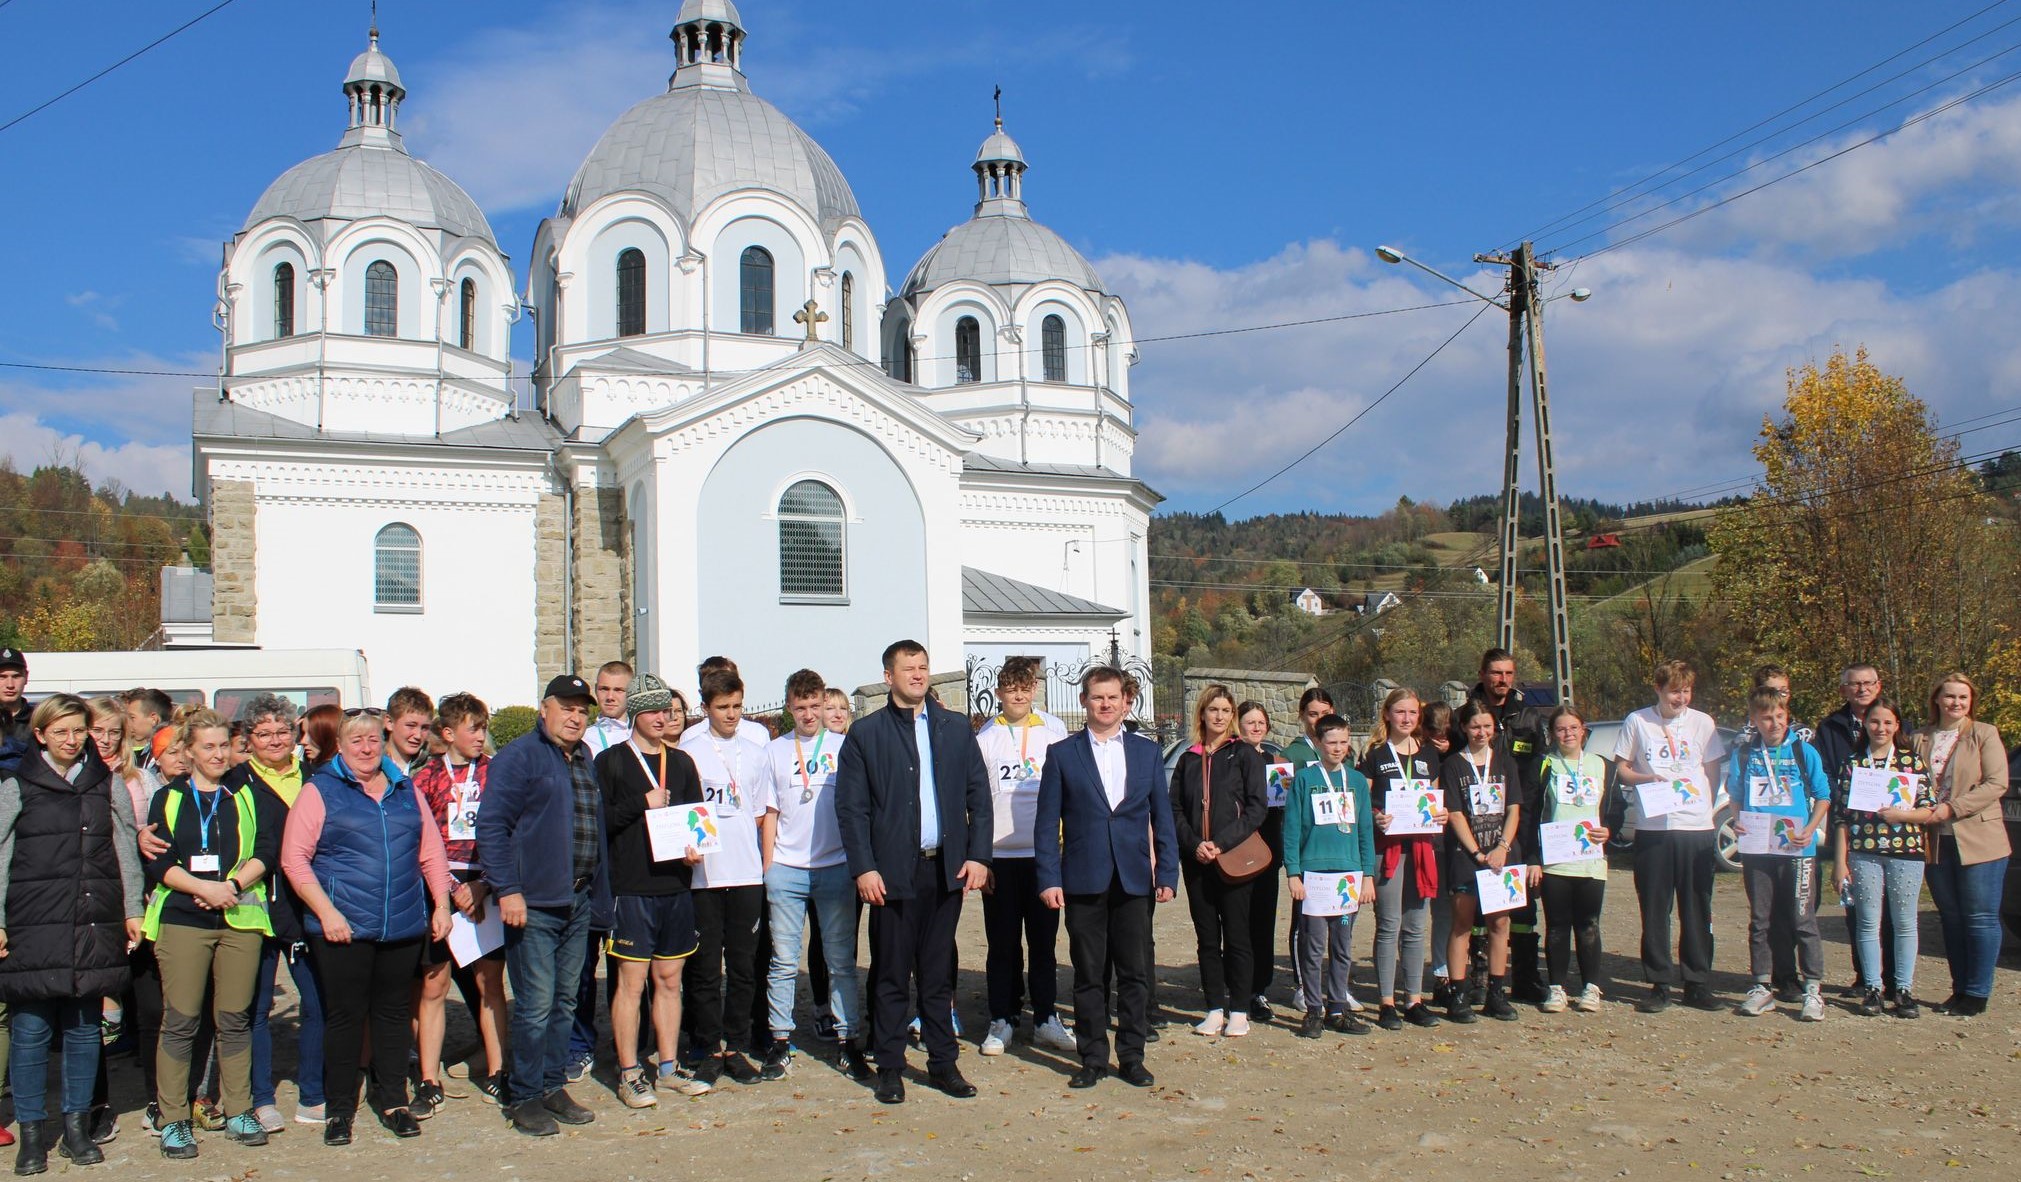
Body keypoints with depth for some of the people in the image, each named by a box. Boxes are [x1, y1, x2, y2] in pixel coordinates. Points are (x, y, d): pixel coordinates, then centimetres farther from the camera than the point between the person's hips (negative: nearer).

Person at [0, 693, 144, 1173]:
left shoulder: (107, 784, 10)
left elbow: (126, 849, 12)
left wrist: (132, 910, 8)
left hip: (93, 928, 2)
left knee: (84, 1029, 7)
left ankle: (77, 1128, 18)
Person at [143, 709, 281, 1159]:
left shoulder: (249, 794, 11)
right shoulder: (168, 798, 9)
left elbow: (268, 850, 2)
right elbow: (157, 862, 0)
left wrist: (232, 885, -12)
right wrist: (204, 887, -14)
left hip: (240, 919, 1)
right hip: (181, 919, -1)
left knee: (235, 1018, 5)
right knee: (180, 1020, -3)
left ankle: (238, 1111, 15)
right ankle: (173, 1119, 6)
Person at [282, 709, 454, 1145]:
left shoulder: (406, 791, 13)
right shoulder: (319, 791, 1)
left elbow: (432, 853, 16)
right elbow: (294, 859, -5)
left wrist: (441, 905, 6)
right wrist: (326, 912, -13)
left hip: (403, 927, 3)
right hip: (343, 928, -3)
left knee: (394, 1012, 10)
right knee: (345, 1016, 3)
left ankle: (392, 1100, 21)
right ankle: (340, 1108, 15)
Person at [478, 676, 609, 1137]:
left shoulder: (585, 760, 15)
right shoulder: (519, 756, -8)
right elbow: (491, 825, -13)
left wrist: (596, 889, 14)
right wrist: (507, 890, -19)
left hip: (577, 901, 7)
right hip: (533, 904, -7)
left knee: (564, 1002, 14)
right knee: (535, 1006, -3)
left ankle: (554, 1087, 24)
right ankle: (525, 1098, 9)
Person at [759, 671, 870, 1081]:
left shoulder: (844, 747, 5)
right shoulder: (775, 751, 8)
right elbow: (770, 813, 11)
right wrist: (767, 868, 5)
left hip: (836, 867, -1)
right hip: (786, 869, 1)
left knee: (842, 959, 3)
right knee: (783, 961, 4)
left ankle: (849, 1039, 9)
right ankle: (780, 1040, 12)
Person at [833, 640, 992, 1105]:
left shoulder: (956, 729, 10)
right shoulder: (865, 734, 2)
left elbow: (979, 796, 9)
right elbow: (851, 807, -2)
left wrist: (978, 855, -1)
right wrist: (864, 868, -10)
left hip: (947, 869, 2)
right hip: (893, 870, -2)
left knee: (938, 972, 10)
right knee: (891, 975, 4)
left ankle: (943, 1063, 19)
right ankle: (890, 1068, 14)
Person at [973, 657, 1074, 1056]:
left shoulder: (1054, 731, 4)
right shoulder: (984, 738, 2)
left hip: (1043, 854, 1)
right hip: (999, 855, -1)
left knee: (1043, 941, 8)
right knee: (1003, 944, 6)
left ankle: (1046, 1020, 17)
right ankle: (1002, 1021, 15)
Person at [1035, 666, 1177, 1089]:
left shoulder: (1147, 752, 9)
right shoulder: (1062, 754, 3)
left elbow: (1161, 817, 10)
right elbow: (1047, 823, 1)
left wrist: (1167, 874, 3)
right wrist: (1049, 879, -6)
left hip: (1134, 880, 2)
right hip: (1084, 880, -1)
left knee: (1135, 973, 6)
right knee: (1088, 975, 5)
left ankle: (1132, 1057, 17)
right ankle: (1092, 1058, 15)